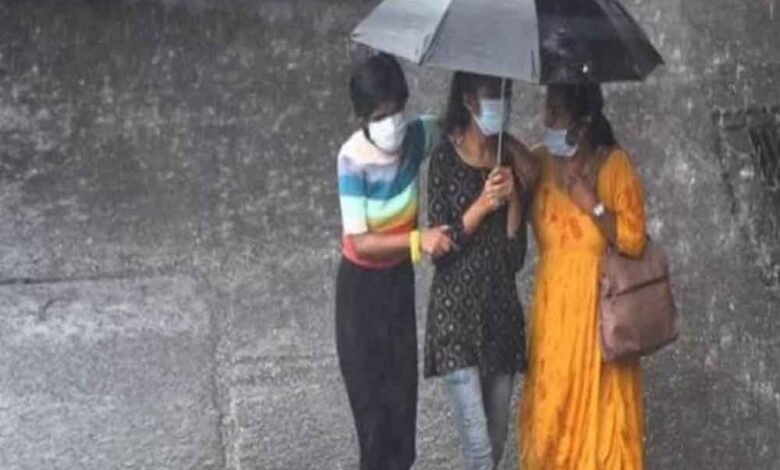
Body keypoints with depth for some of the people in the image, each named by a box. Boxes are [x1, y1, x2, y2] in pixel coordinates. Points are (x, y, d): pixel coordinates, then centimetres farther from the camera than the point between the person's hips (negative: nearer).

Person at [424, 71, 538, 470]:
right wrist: (483, 204, -18)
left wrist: (513, 197, -9)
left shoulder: (509, 160, 7)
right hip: (456, 311, -5)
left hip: (502, 308, 5)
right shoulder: (446, 158, -6)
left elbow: (516, 254, 4)